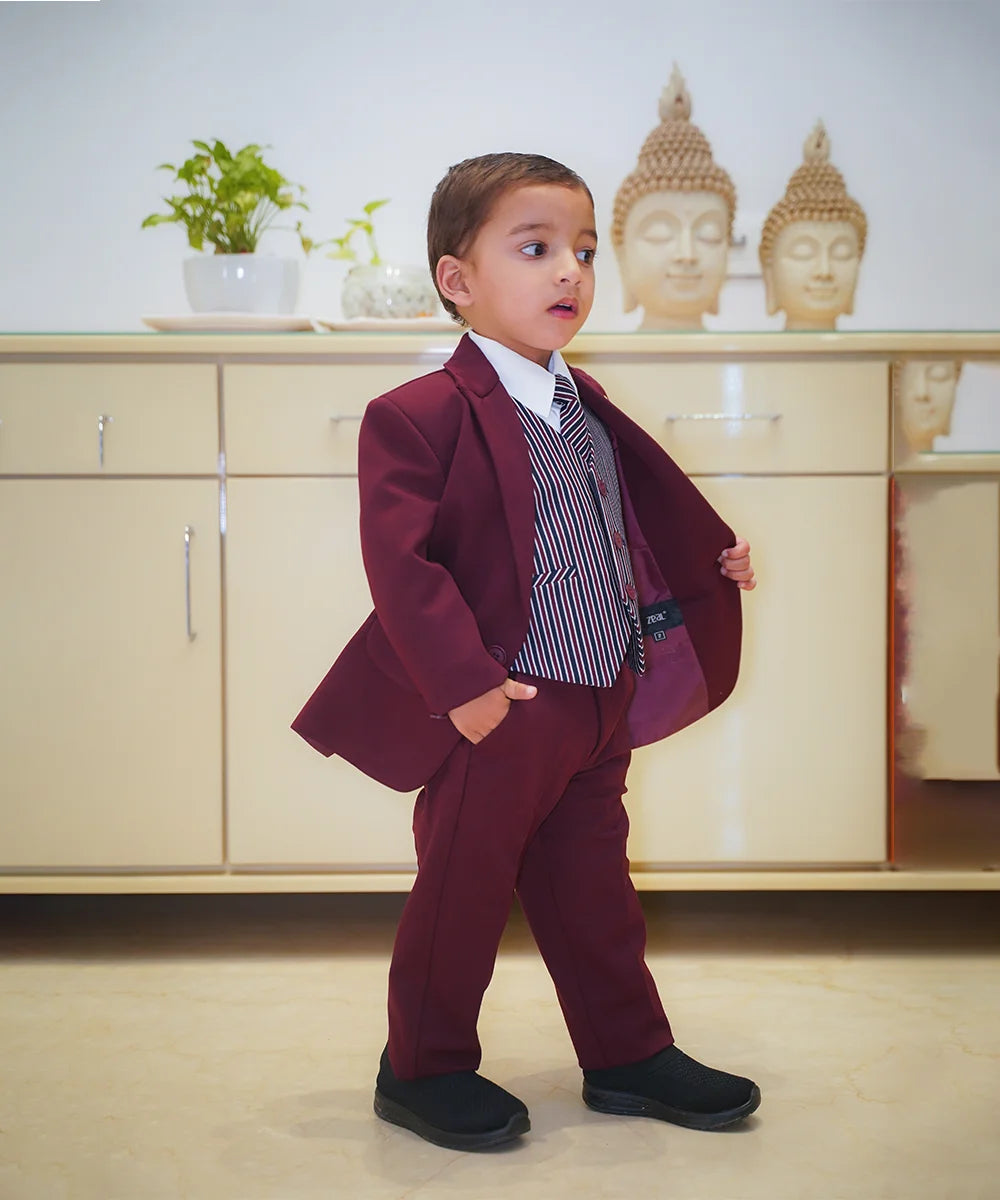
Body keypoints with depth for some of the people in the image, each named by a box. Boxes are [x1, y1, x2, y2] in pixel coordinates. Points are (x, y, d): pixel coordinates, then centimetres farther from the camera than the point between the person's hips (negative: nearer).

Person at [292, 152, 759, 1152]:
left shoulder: (586, 407, 11)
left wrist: (710, 551, 26)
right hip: (500, 714, -8)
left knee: (590, 886, 19)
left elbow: (639, 506, 27)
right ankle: (423, 1069, 24)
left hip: (601, 708, 8)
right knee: (463, 890, 6)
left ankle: (629, 1053, 32)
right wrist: (463, 683, -26)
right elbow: (401, 564, -22)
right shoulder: (418, 417, -17)